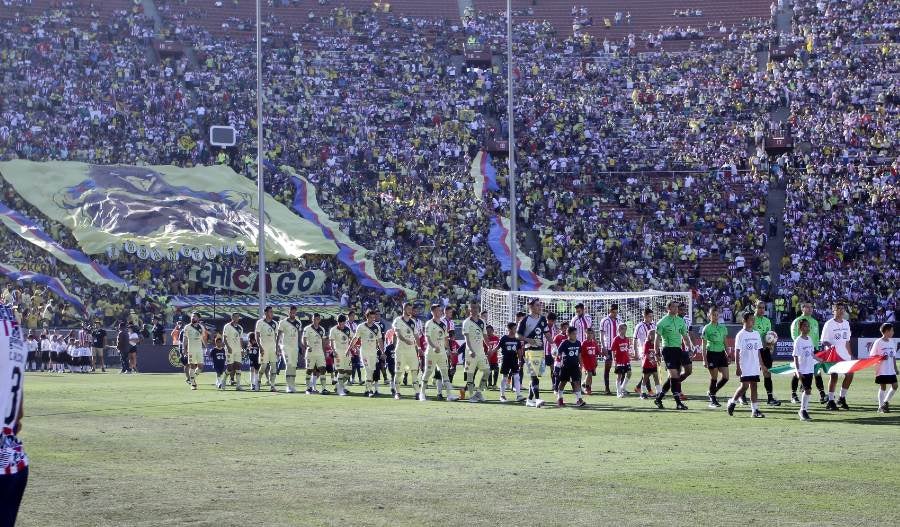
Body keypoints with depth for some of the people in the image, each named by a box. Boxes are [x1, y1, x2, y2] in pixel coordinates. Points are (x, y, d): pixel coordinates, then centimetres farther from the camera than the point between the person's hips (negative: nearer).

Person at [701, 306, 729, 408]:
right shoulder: (707, 328, -6)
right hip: (711, 353, -5)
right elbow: (703, 345, -6)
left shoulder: (723, 328, 9)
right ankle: (713, 400, 8)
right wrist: (704, 359, -10)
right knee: (714, 377, -4)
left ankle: (712, 392, 20)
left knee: (725, 377, -1)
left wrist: (727, 354, 12)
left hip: (721, 353, 5)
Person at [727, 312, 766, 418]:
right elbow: (737, 352, -8)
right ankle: (732, 402, 11)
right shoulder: (741, 335, -6)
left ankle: (755, 410, 2)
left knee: (754, 386, 3)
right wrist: (737, 367, -14)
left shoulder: (756, 334, 12)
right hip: (745, 367, -6)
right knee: (745, 386, -9)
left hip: (755, 366, 6)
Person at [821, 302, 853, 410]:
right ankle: (830, 402, -1)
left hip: (844, 355, 6)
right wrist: (830, 345, -27)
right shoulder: (829, 324, -6)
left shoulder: (846, 323, 12)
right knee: (834, 376, -8)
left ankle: (842, 399, 17)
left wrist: (850, 355, 16)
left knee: (849, 375, 2)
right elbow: (823, 341, -7)